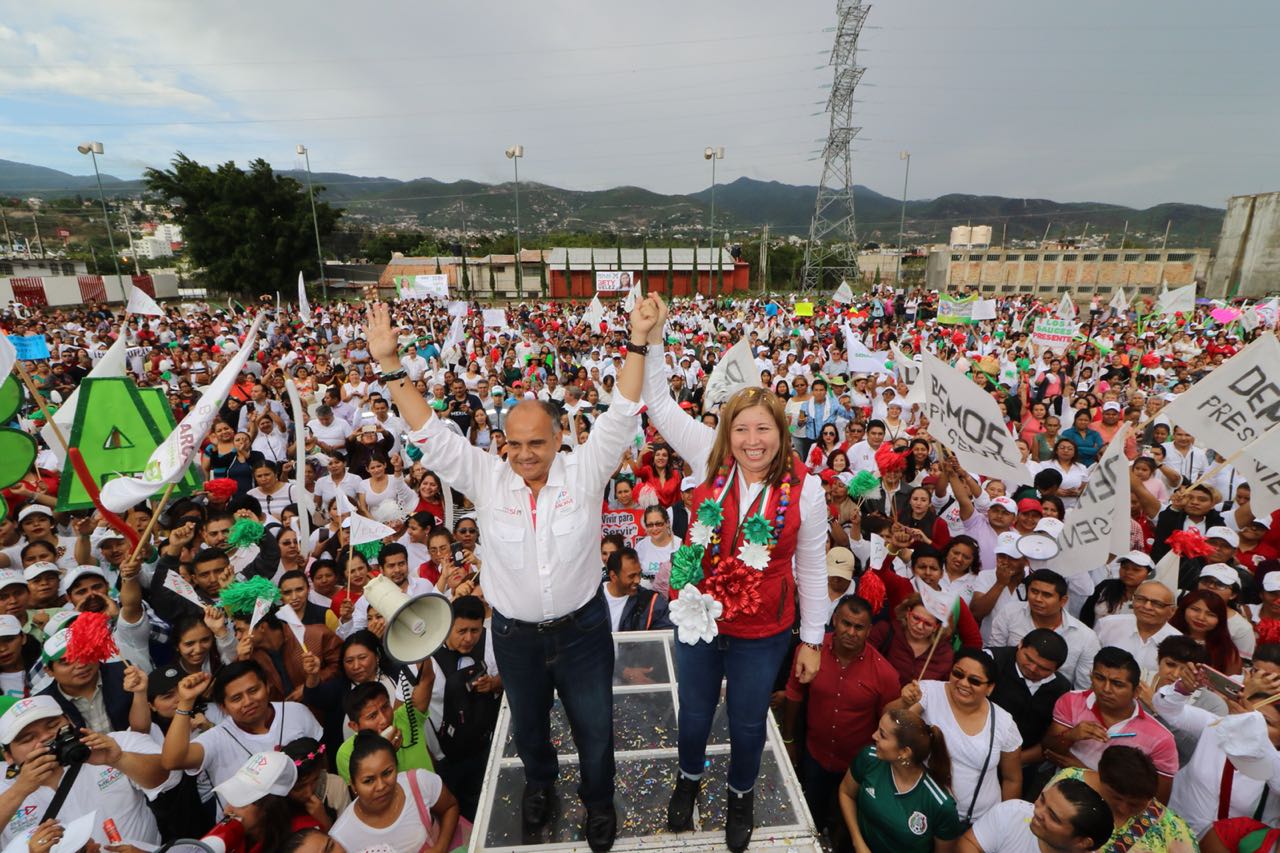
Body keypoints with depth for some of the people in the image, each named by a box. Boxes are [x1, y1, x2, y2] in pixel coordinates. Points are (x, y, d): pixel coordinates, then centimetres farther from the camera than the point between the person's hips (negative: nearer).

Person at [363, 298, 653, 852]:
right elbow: (429, 434, -15)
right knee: (527, 723, 28)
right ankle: (540, 780, 61)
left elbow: (620, 417, -21)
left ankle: (598, 801, 50)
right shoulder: (486, 479, -11)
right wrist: (390, 365, -24)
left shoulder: (584, 472, -14)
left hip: (582, 628, -1)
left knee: (594, 725, 19)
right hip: (514, 634, 2)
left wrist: (638, 344, -30)